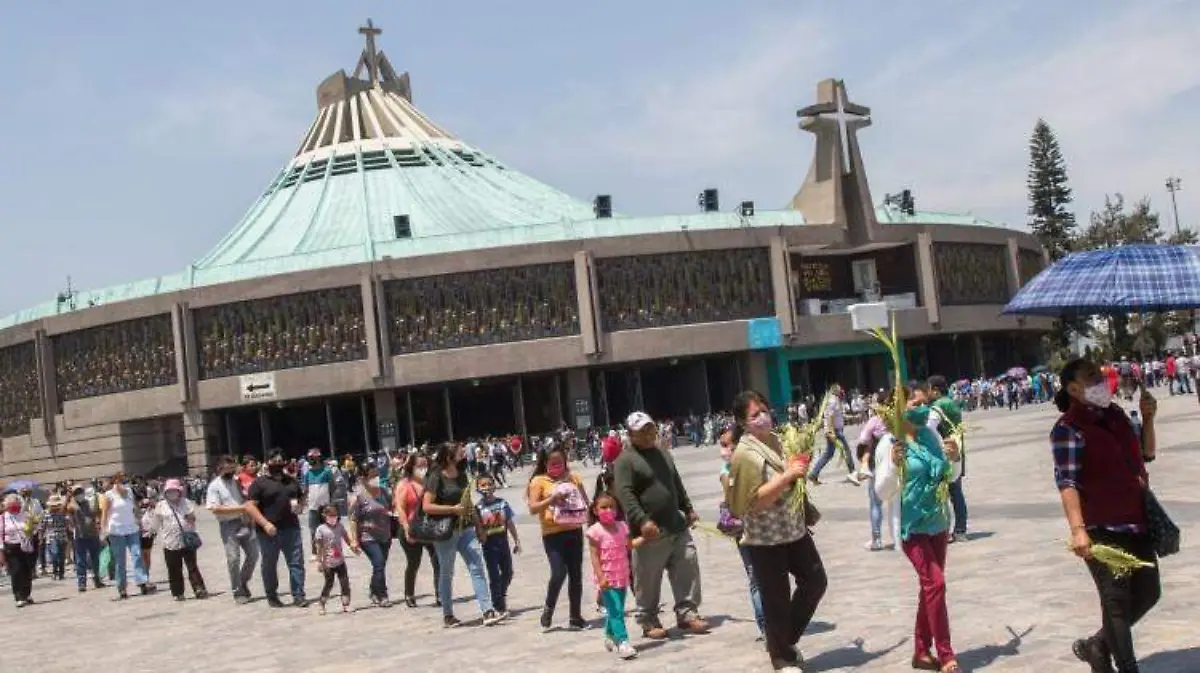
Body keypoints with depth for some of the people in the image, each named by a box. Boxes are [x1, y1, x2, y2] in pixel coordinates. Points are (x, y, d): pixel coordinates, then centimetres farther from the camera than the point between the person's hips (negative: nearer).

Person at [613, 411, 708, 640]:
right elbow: (625, 494, -19)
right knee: (648, 581, 1)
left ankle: (687, 614, 15)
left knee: (688, 570, 5)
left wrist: (688, 509, 27)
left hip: (677, 527, 7)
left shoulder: (663, 452, 17)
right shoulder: (626, 460, -8)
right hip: (650, 532, -7)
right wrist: (642, 520, -28)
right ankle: (650, 622, 14)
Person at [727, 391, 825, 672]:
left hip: (794, 529, 8)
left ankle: (786, 640, 31)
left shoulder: (775, 439, 7)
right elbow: (755, 501, -27)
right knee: (777, 599, 3)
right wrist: (789, 475, -28)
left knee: (815, 581, 13)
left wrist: (800, 468, 7)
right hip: (765, 539, -8)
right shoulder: (746, 454, -19)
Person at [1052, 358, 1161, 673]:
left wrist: (1147, 419, 6)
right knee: (1117, 601, -1)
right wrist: (1077, 529, -30)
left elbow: (1146, 455, 22)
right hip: (1102, 530, -8)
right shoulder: (1068, 428, -12)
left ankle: (1097, 645, 32)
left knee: (1148, 593, 16)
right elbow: (1067, 481, -20)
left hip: (1137, 522, 8)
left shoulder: (1115, 414, 11)